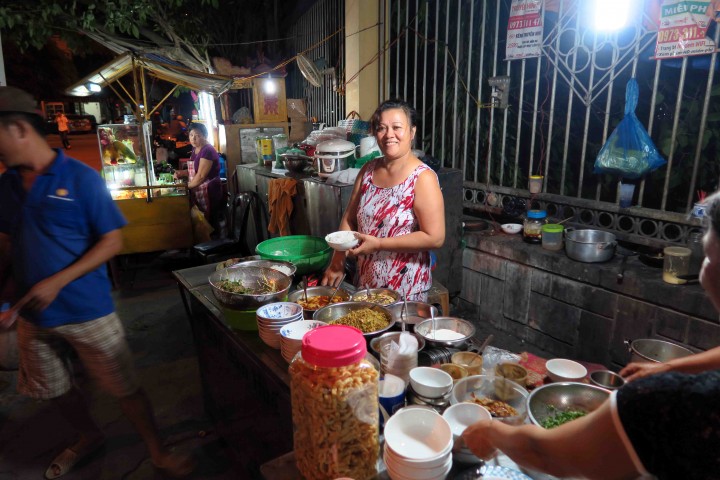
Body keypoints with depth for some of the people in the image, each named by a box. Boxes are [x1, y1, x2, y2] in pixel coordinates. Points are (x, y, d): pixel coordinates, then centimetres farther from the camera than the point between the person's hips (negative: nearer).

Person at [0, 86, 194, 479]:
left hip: (86, 310, -5)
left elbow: (112, 242, -13)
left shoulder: (81, 178, -12)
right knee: (55, 389, 21)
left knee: (124, 388, 3)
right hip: (32, 314, 6)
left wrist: (57, 282, -20)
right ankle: (88, 438, 47)